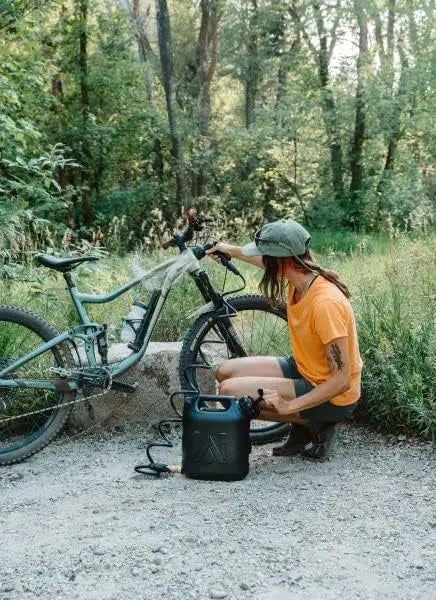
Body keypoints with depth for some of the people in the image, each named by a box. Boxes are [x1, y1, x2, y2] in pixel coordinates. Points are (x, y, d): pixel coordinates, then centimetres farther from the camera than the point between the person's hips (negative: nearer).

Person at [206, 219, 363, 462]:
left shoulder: (326, 303, -31)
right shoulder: (299, 276, -6)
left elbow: (341, 380, -29)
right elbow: (272, 264, 22)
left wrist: (288, 406, -31)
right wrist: (233, 250, 33)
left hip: (331, 397, -9)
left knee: (230, 391, -18)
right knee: (226, 372, 4)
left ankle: (317, 425, -3)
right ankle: (303, 426, 9)